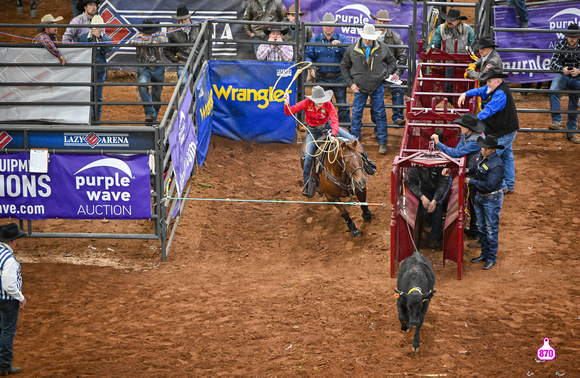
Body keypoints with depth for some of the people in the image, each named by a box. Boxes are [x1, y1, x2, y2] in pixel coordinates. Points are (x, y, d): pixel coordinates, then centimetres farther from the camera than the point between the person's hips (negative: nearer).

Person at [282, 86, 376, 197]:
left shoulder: (328, 105, -21)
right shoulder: (307, 103, -20)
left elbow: (335, 121, -28)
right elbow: (290, 112, -18)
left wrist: (333, 134, -46)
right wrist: (287, 103, -40)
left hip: (327, 127, 1)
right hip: (313, 131, -1)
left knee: (352, 140, -5)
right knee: (308, 156, -19)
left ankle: (365, 161, 22)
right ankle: (306, 184, -1)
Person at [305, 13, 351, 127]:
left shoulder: (342, 39, 2)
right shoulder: (315, 39, 6)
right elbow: (308, 56, 6)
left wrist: (340, 45, -27)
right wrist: (311, 67, -14)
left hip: (338, 77, -1)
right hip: (321, 78, 1)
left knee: (342, 104, 1)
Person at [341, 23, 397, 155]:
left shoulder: (382, 48, -4)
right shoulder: (352, 49, -4)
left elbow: (392, 62, 12)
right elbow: (344, 66, 8)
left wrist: (386, 73, -5)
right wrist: (350, 83, 1)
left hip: (377, 87, 0)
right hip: (359, 88, 0)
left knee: (380, 114, 2)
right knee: (356, 114, 3)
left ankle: (382, 143, 10)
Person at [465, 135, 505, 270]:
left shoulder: (496, 164, -26)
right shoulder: (482, 156, 0)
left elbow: (489, 185, -29)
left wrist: (471, 182, -21)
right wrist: (469, 170, 3)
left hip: (491, 199, -9)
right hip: (479, 197, 9)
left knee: (491, 229, -1)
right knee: (481, 227, 17)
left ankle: (491, 258, 9)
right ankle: (484, 254, 30)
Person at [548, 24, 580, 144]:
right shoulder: (561, 45, -11)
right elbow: (553, 62, -16)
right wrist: (562, 69, -37)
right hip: (562, 75, -1)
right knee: (553, 90, -31)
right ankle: (557, 121, -31)